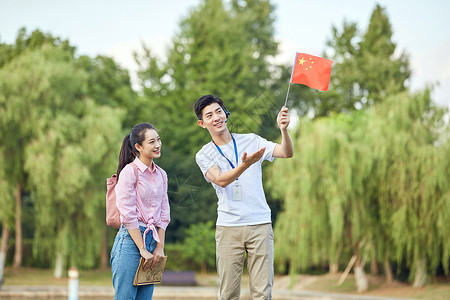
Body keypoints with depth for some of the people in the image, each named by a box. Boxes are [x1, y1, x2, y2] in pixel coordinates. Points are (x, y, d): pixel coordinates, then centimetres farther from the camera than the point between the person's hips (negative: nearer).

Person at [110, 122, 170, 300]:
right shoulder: (130, 171, -8)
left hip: (153, 239, 6)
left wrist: (160, 247, 3)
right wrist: (143, 249, -13)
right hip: (130, 240, -6)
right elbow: (128, 215, -12)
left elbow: (164, 214, 13)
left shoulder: (161, 175, 13)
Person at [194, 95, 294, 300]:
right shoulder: (204, 155, 6)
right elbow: (221, 180, -13)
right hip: (228, 227, 0)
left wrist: (284, 129, -24)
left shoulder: (251, 141, 9)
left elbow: (287, 153, -3)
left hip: (260, 224, 0)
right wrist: (245, 165, -31)